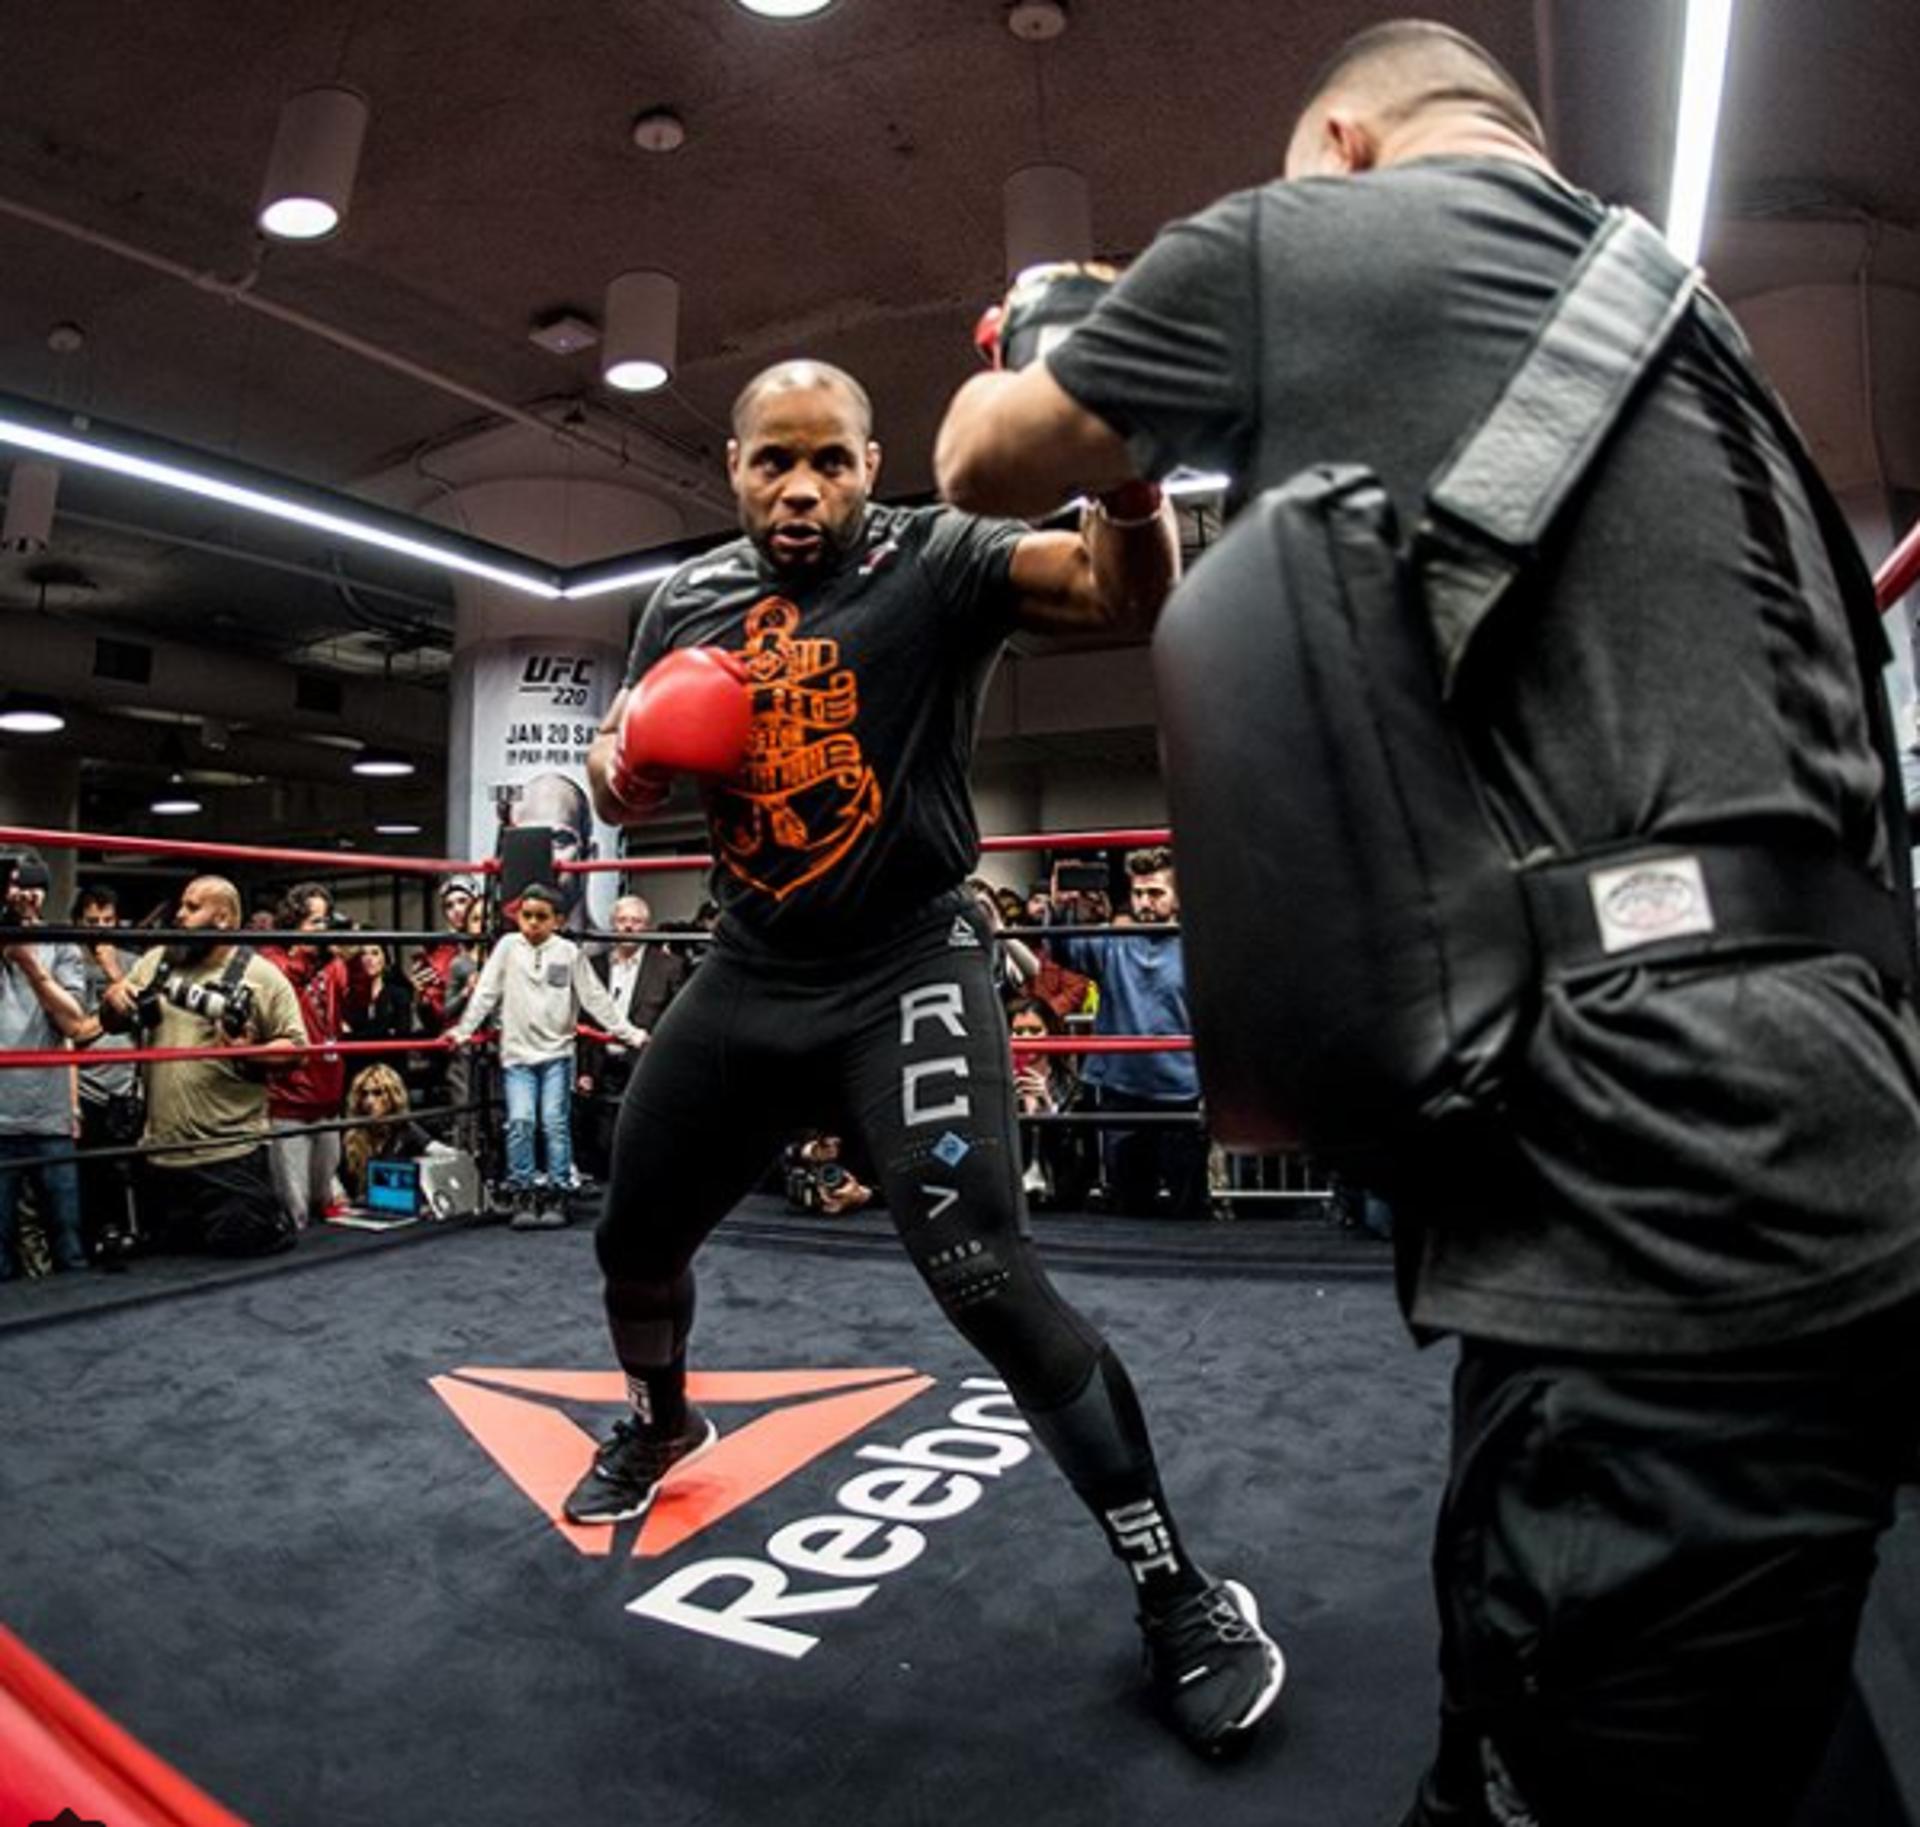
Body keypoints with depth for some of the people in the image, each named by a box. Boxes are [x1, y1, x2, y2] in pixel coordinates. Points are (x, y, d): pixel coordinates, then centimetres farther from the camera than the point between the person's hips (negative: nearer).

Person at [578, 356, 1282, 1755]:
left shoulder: (936, 561, -8)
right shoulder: (688, 598, 8)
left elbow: (1131, 593, -24)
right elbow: (619, 795, 15)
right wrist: (632, 757, -8)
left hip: (907, 972, -5)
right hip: (750, 975, 6)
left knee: (985, 1279, -19)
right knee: (634, 1238, 18)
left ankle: (1180, 1596, 1)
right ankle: (662, 1423, 53)